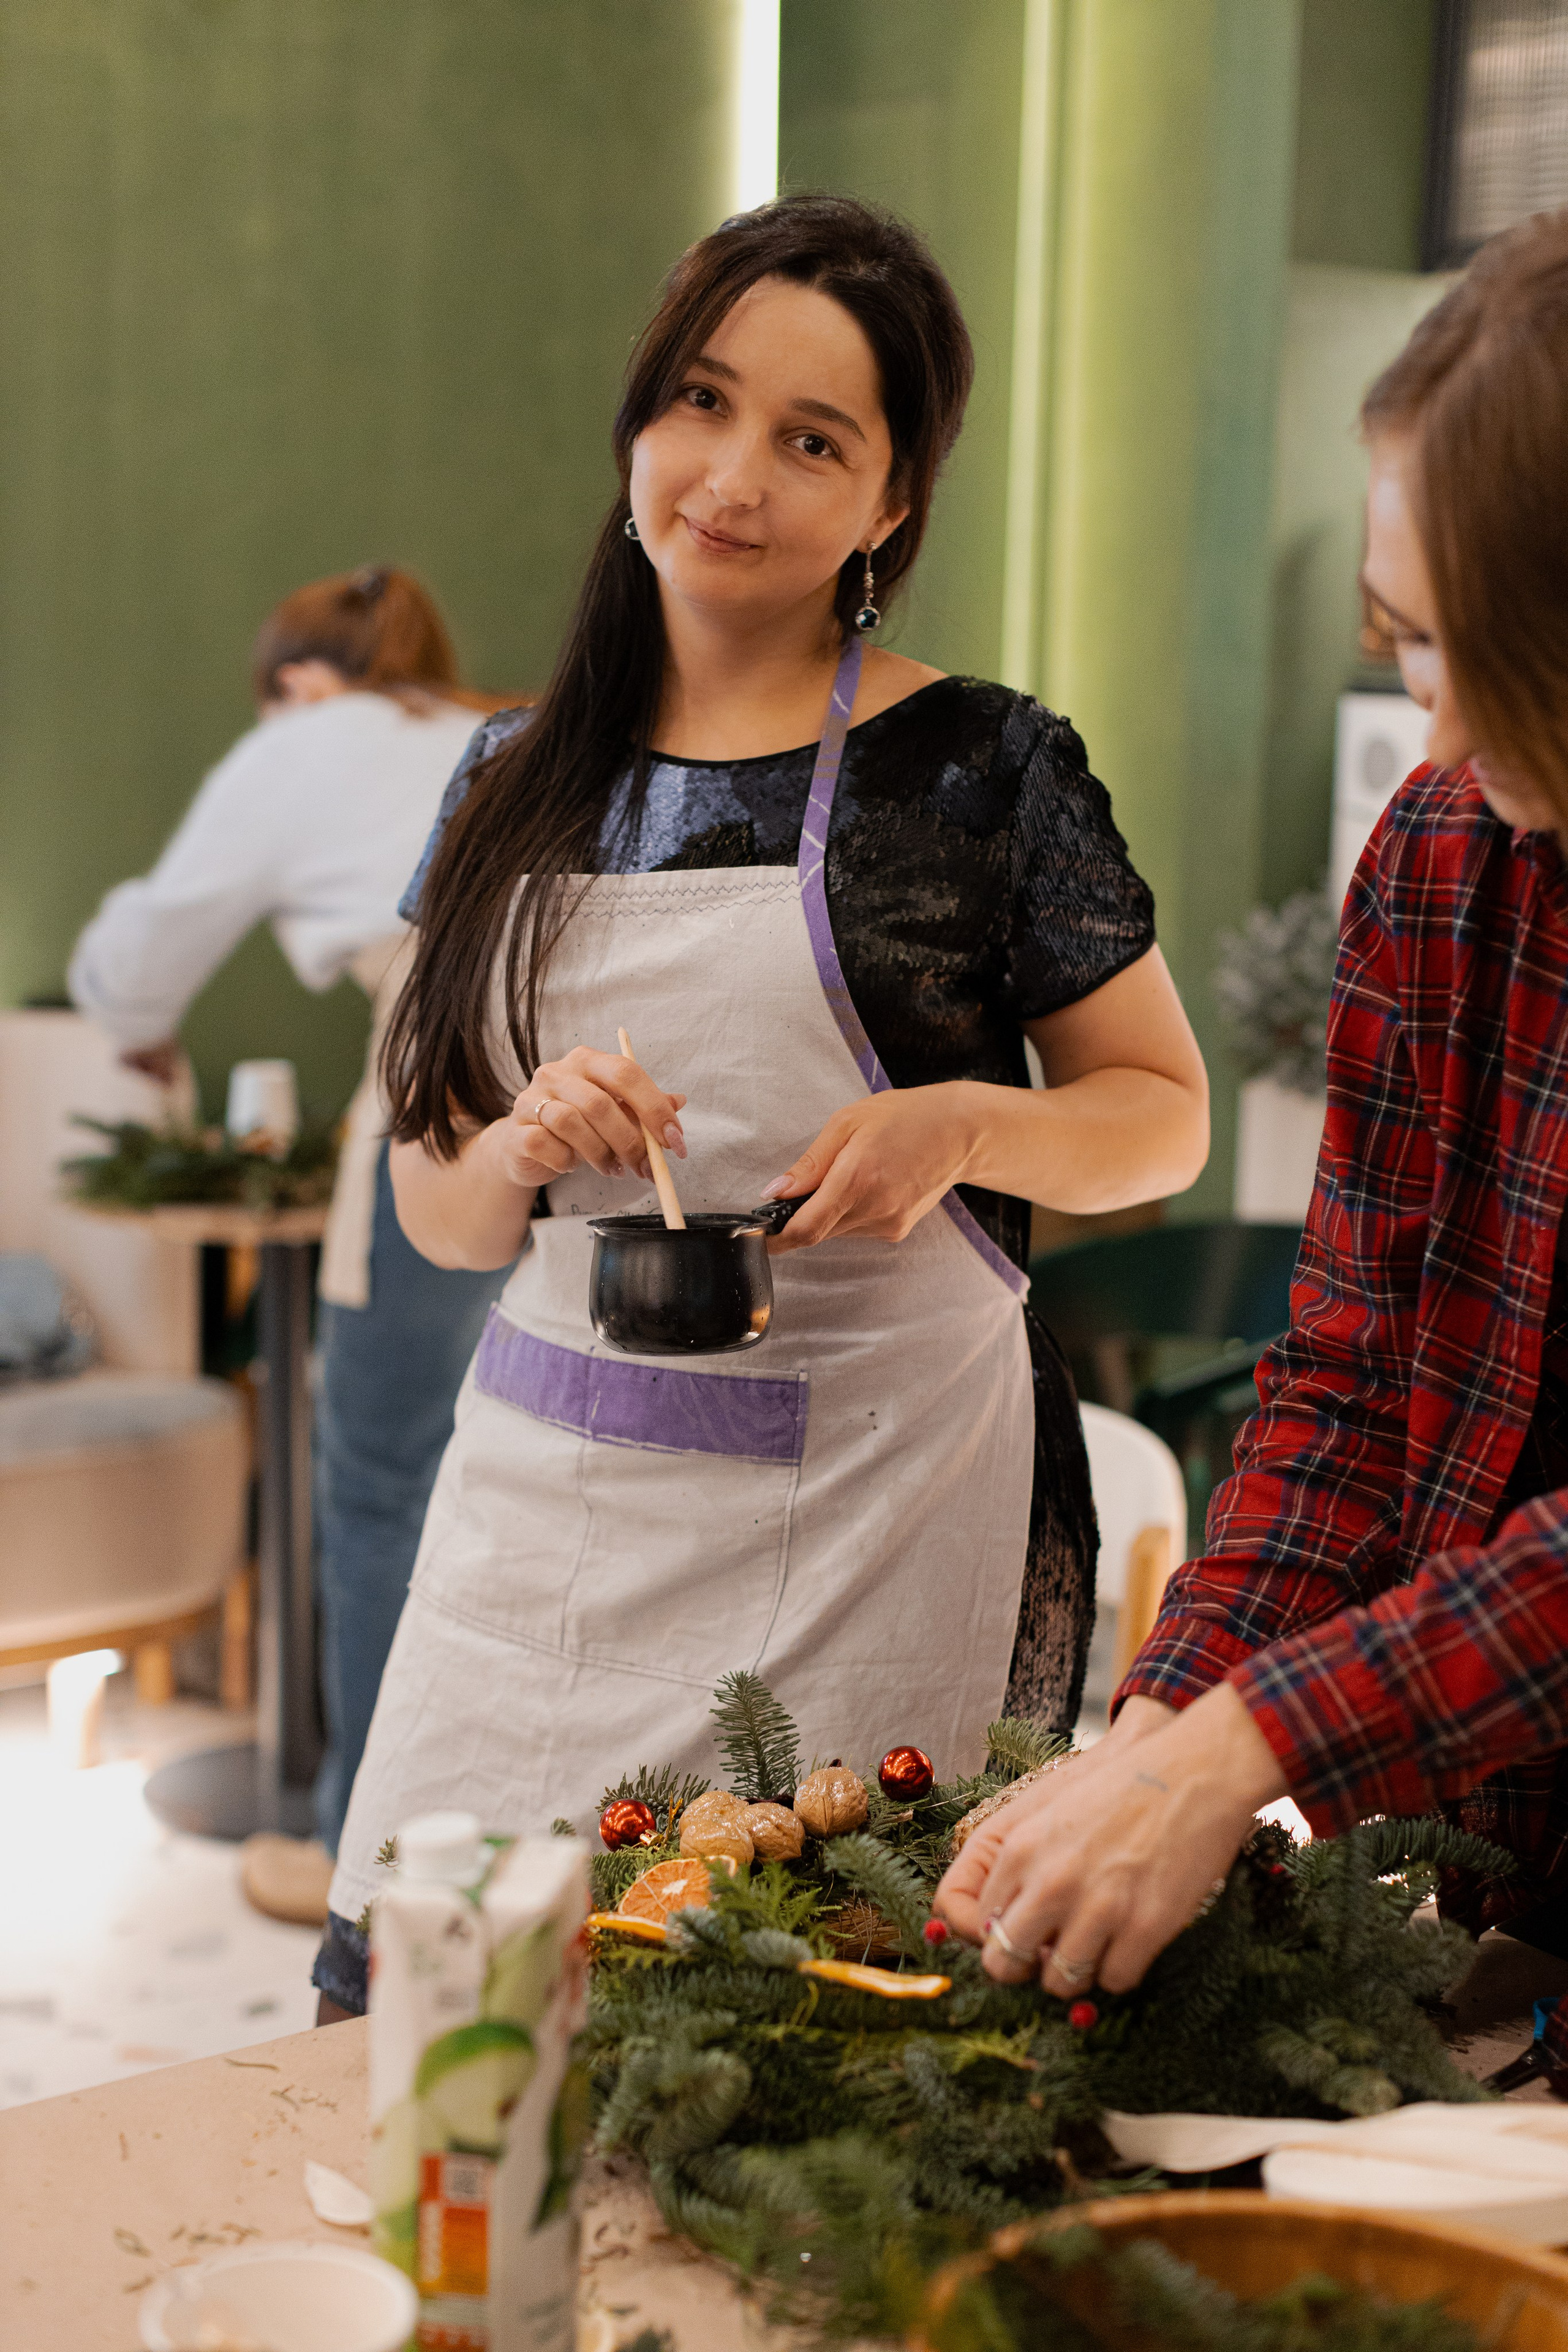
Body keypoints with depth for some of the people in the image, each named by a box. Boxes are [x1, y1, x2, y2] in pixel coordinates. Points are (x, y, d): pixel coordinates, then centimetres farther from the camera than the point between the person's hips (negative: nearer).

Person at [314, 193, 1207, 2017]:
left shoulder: (979, 766, -2)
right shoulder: (518, 786, 9)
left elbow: (1164, 1115, 5)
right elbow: (435, 1211, 12)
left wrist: (963, 1124, -14)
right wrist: (525, 1151, -10)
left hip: (878, 1500, -3)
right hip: (549, 1492, 4)